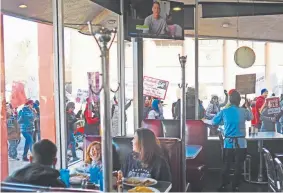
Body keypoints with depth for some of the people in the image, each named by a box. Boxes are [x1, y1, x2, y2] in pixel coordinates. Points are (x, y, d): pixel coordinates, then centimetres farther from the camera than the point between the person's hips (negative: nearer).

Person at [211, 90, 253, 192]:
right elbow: (251, 117, 19)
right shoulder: (244, 111, -4)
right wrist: (248, 107, 34)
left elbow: (214, 122, 7)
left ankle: (224, 186, 18)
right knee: (238, 166, 9)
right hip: (241, 143, -1)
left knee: (226, 165, 12)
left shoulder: (224, 111, -5)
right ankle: (235, 187, 16)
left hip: (228, 142, 1)